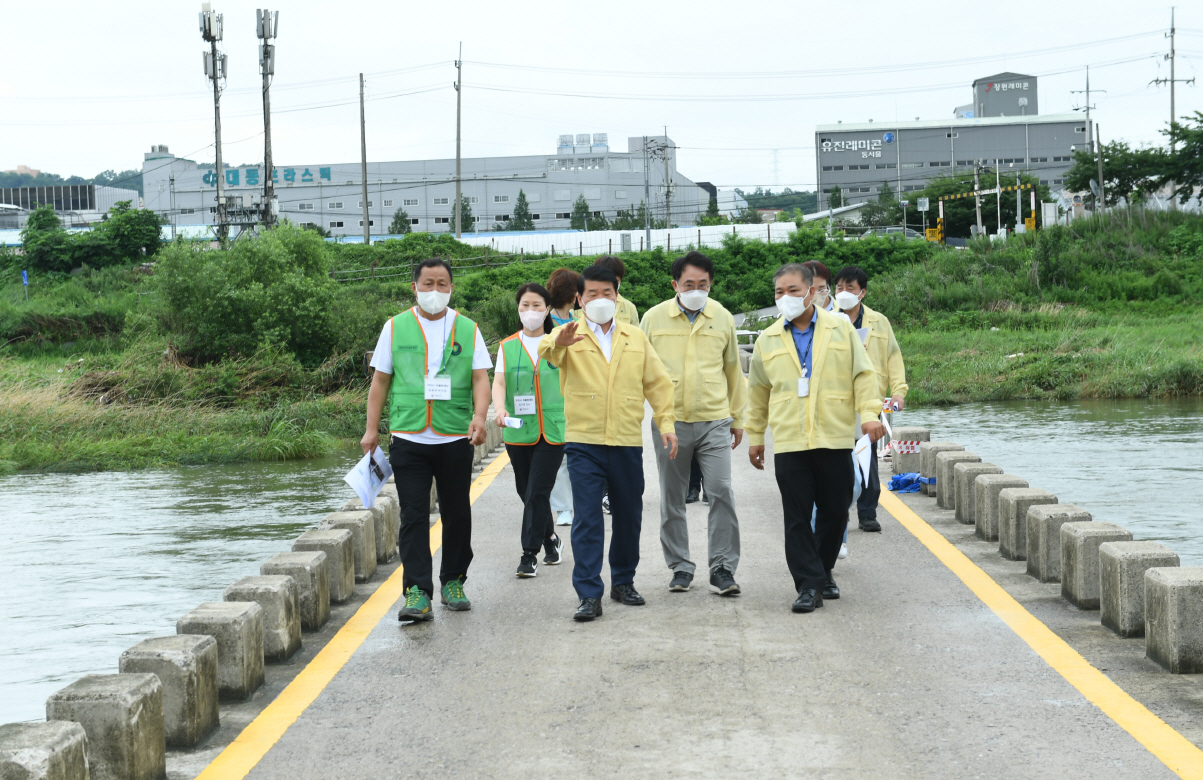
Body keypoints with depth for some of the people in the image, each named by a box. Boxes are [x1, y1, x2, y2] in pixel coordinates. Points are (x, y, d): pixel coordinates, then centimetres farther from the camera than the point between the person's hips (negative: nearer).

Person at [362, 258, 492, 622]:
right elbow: (381, 380, 9)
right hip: (408, 438, -1)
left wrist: (479, 416, -17)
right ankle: (417, 592, -8)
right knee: (413, 516, -6)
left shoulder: (467, 329, 7)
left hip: (456, 439, 1)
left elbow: (480, 377, 0)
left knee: (457, 514, 9)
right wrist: (372, 429, 4)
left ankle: (453, 582, 24)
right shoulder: (395, 327, 6)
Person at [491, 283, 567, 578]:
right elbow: (499, 382, -5)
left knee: (538, 491, -10)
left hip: (553, 429, -2)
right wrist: (499, 409, -24)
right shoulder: (507, 346, 6)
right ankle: (550, 538, 32)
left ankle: (530, 554, -5)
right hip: (518, 431, 2)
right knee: (526, 491, 10)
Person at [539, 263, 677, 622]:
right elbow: (547, 352, -22)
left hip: (627, 443, 3)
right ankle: (589, 595, -6)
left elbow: (657, 382, 14)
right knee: (587, 520, -7)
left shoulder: (635, 337, 11)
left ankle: (623, 581, 29)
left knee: (628, 517, 11)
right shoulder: (570, 336, 1)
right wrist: (557, 343, -46)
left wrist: (666, 422, 3)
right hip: (584, 442, -3)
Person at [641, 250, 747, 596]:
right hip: (670, 421, 0)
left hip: (714, 422, 0)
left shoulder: (722, 318, 6)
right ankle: (680, 567, 19)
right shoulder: (654, 318, 1)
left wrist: (738, 417, 17)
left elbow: (733, 370, 15)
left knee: (721, 493, -8)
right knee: (672, 500, 7)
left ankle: (722, 568, 1)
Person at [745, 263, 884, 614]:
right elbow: (758, 393, 16)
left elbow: (862, 375, 4)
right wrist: (755, 436, 18)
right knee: (797, 518, -4)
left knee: (835, 512, 7)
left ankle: (823, 571, 27)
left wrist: (869, 414, -8)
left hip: (835, 439, 0)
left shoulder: (841, 329, 5)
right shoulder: (768, 341, 8)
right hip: (789, 442, 0)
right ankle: (809, 585, -1)